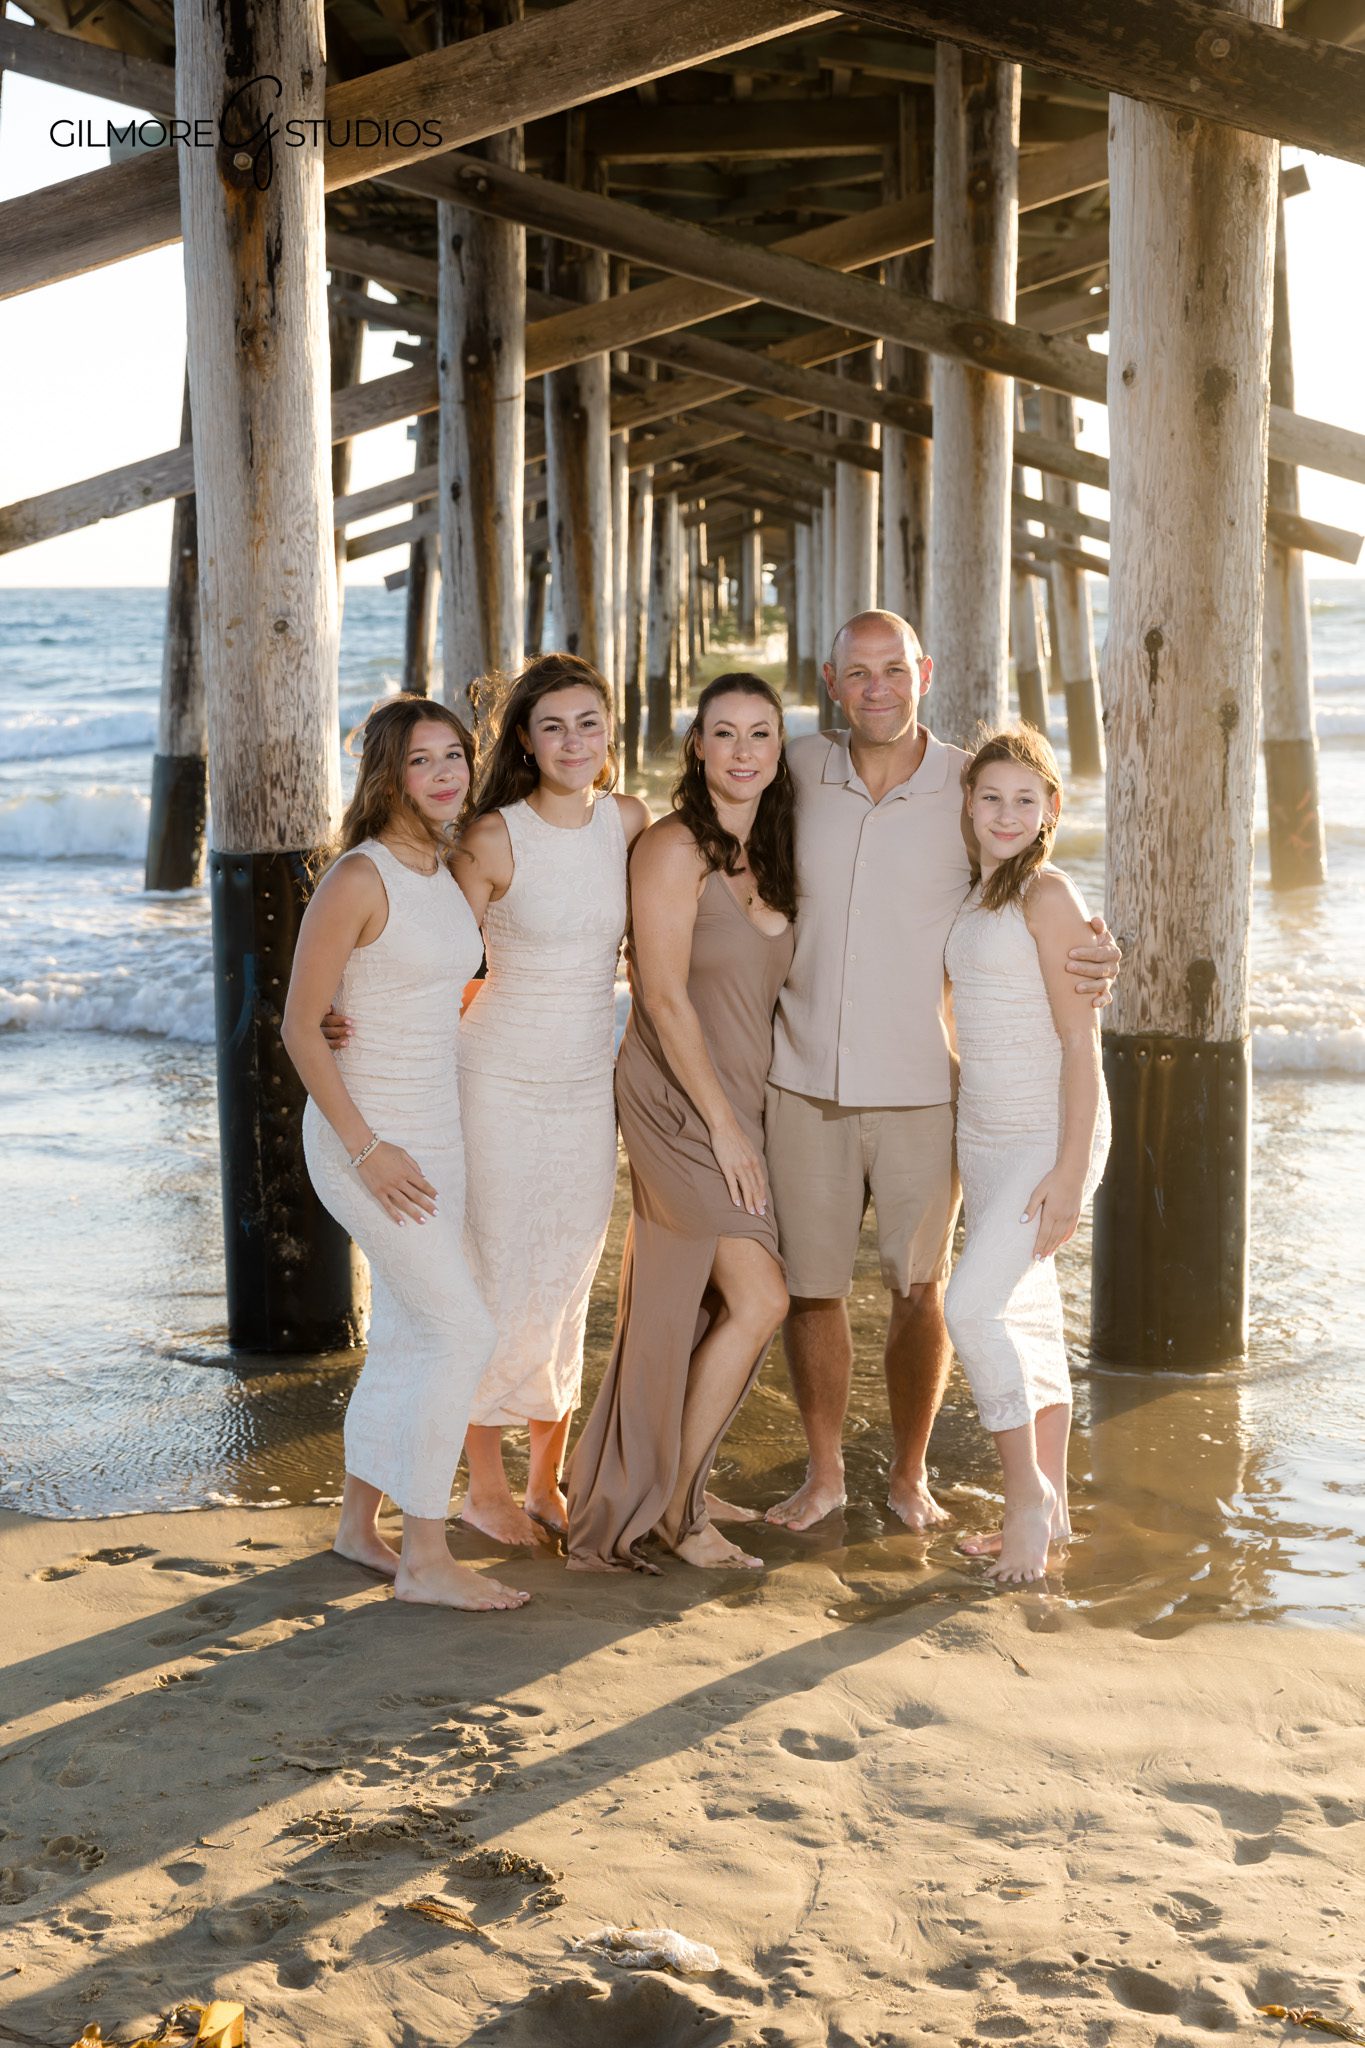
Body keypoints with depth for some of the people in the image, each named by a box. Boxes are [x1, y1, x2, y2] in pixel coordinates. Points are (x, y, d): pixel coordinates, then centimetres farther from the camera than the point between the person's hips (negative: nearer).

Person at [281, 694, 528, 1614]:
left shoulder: (449, 873, 8)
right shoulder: (358, 878, -16)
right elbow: (301, 1025, -16)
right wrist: (367, 1149, -18)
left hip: (434, 1132, 8)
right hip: (366, 1133, -8)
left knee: (408, 1335, 13)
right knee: (463, 1331, -10)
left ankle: (359, 1521, 29)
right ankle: (426, 1557, -1)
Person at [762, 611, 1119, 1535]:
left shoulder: (974, 788, -5)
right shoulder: (801, 769, 0)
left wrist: (1093, 964, -15)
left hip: (922, 1089, -2)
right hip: (804, 1084, 2)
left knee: (918, 1289, 8)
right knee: (811, 1287, 10)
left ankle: (910, 1474, 28)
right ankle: (824, 1471, 28)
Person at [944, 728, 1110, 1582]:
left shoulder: (1048, 895, -13)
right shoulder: (974, 897, 11)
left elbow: (1080, 1040, -16)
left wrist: (1070, 1170, -19)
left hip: (1050, 1134, -8)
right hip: (983, 1131, 8)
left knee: (973, 1304, -16)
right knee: (1027, 1318, 12)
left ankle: (1029, 1493, 0)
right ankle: (1050, 1508, 21)